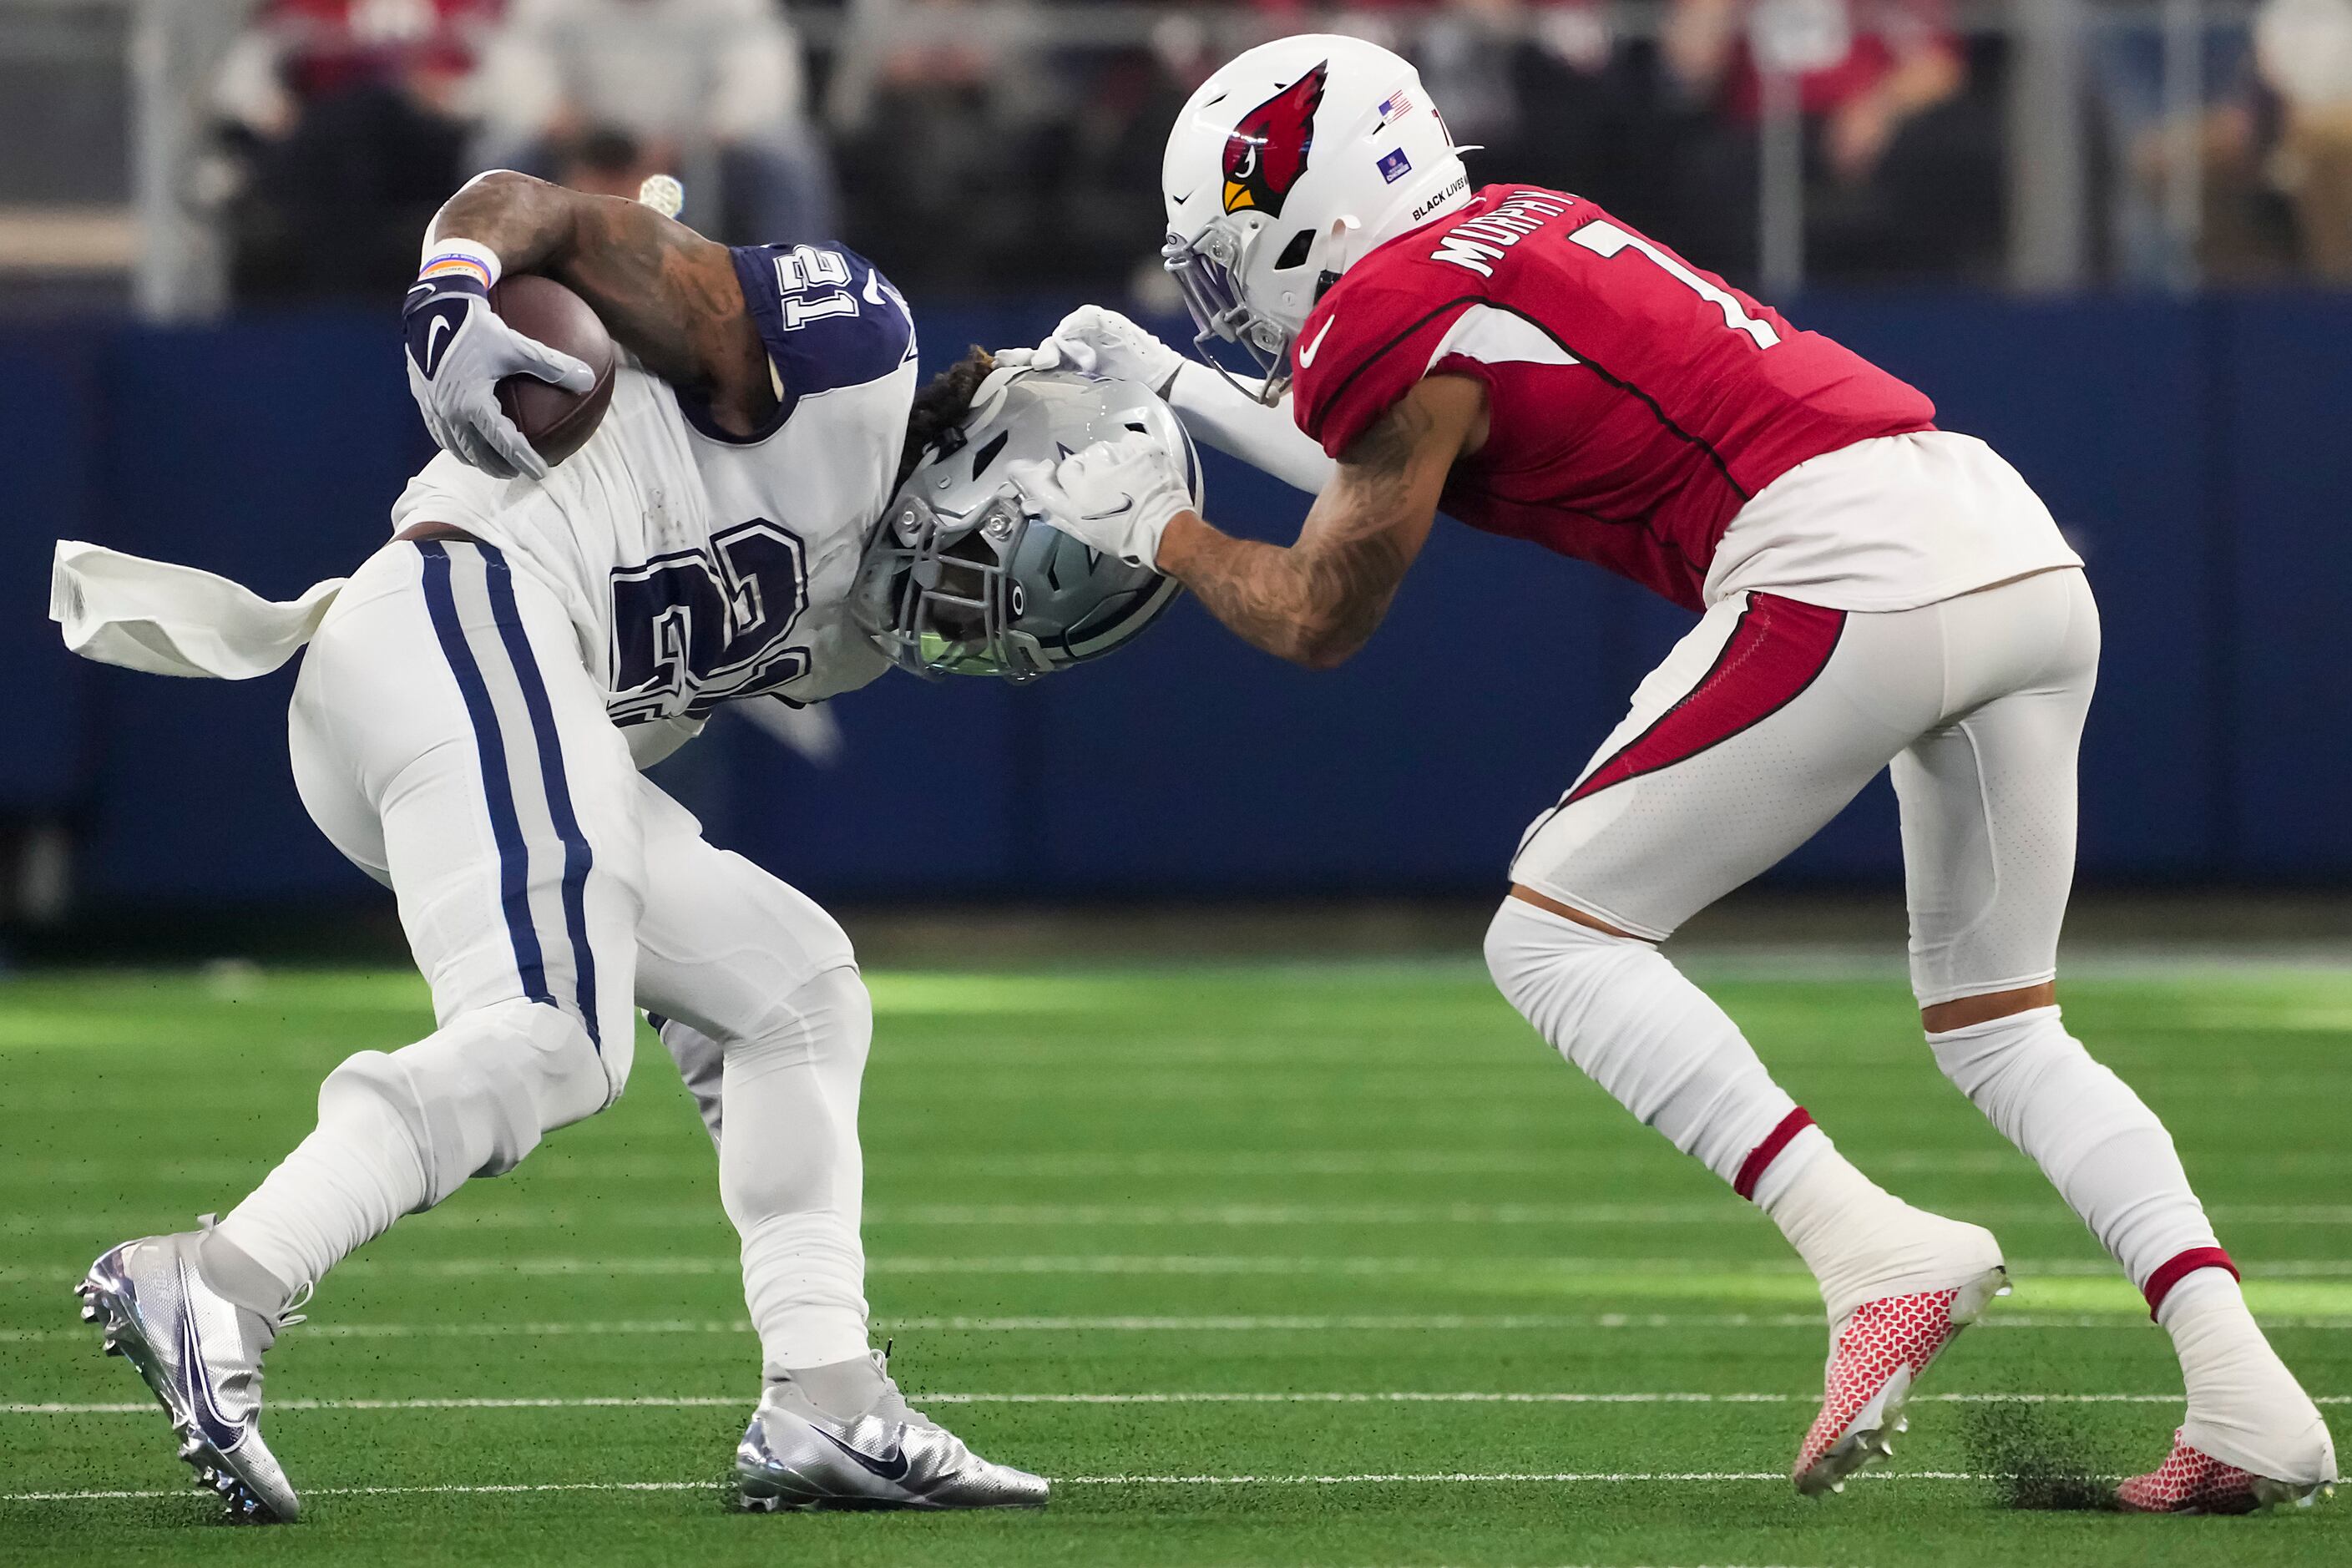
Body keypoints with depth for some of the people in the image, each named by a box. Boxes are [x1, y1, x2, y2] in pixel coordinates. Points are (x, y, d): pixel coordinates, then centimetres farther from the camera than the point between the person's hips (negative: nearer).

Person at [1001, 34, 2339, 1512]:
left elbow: (1320, 618, 13)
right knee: (1996, 1023, 18)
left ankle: (1872, 1246, -12)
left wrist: (1160, 529, 28)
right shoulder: (1525, 229, 25)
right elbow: (1397, 468, 43)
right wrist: (1183, 392, 44)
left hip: (1846, 566, -8)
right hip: (2026, 550, 8)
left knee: (1555, 938, 3)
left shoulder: (1391, 326, 1)